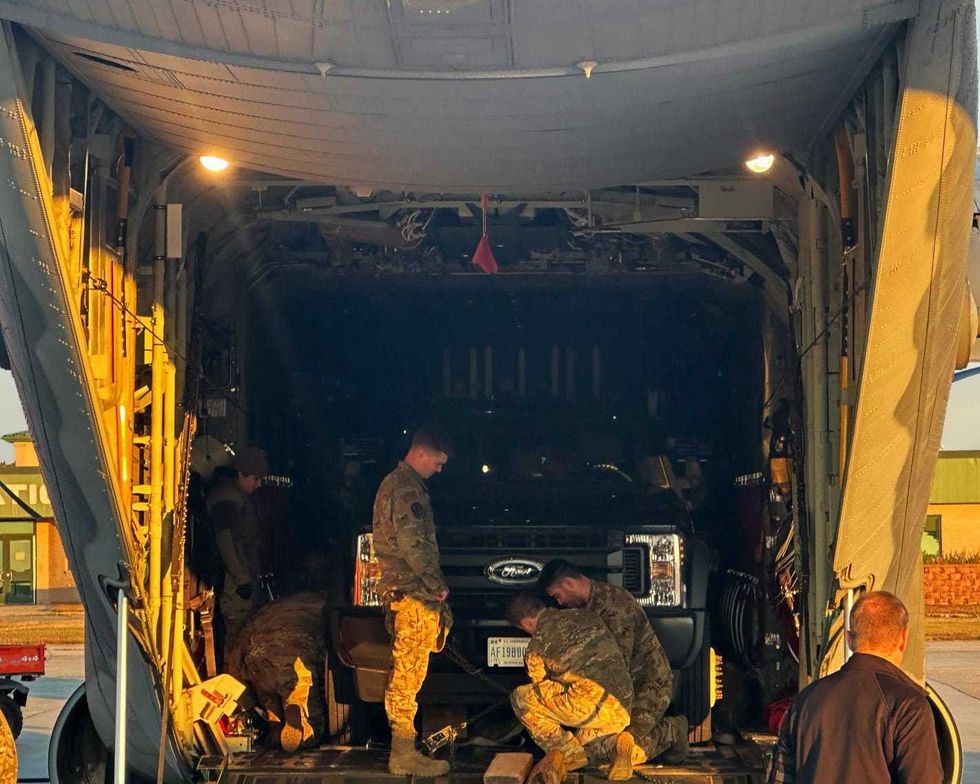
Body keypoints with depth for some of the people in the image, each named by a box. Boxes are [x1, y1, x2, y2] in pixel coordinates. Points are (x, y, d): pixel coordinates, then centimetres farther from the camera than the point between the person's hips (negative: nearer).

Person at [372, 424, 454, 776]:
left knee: (405, 674, 14)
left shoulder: (396, 483, 21)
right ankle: (404, 753, -5)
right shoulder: (406, 487, -13)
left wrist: (432, 583, 21)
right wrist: (437, 584, -12)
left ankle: (403, 748, 20)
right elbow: (412, 544, -20)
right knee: (408, 672, -8)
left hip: (406, 591, 11)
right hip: (411, 593, -11)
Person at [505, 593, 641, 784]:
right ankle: (615, 743, 0)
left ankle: (566, 752, -2)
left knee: (521, 699, 5)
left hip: (592, 699, -7)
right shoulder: (585, 616, 21)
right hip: (621, 712, 7)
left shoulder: (536, 648, 6)